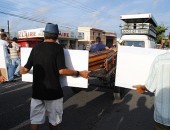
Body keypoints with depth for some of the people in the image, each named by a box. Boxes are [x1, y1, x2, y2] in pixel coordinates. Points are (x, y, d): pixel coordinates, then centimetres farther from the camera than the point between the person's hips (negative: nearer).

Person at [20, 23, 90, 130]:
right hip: (53, 90, -3)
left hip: (37, 91, 4)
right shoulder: (58, 48, -10)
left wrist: (21, 70, 27)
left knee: (35, 119, 15)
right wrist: (80, 73, -9)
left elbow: (26, 69, 4)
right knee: (53, 120, 17)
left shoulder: (36, 48, 2)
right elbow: (62, 70, -19)